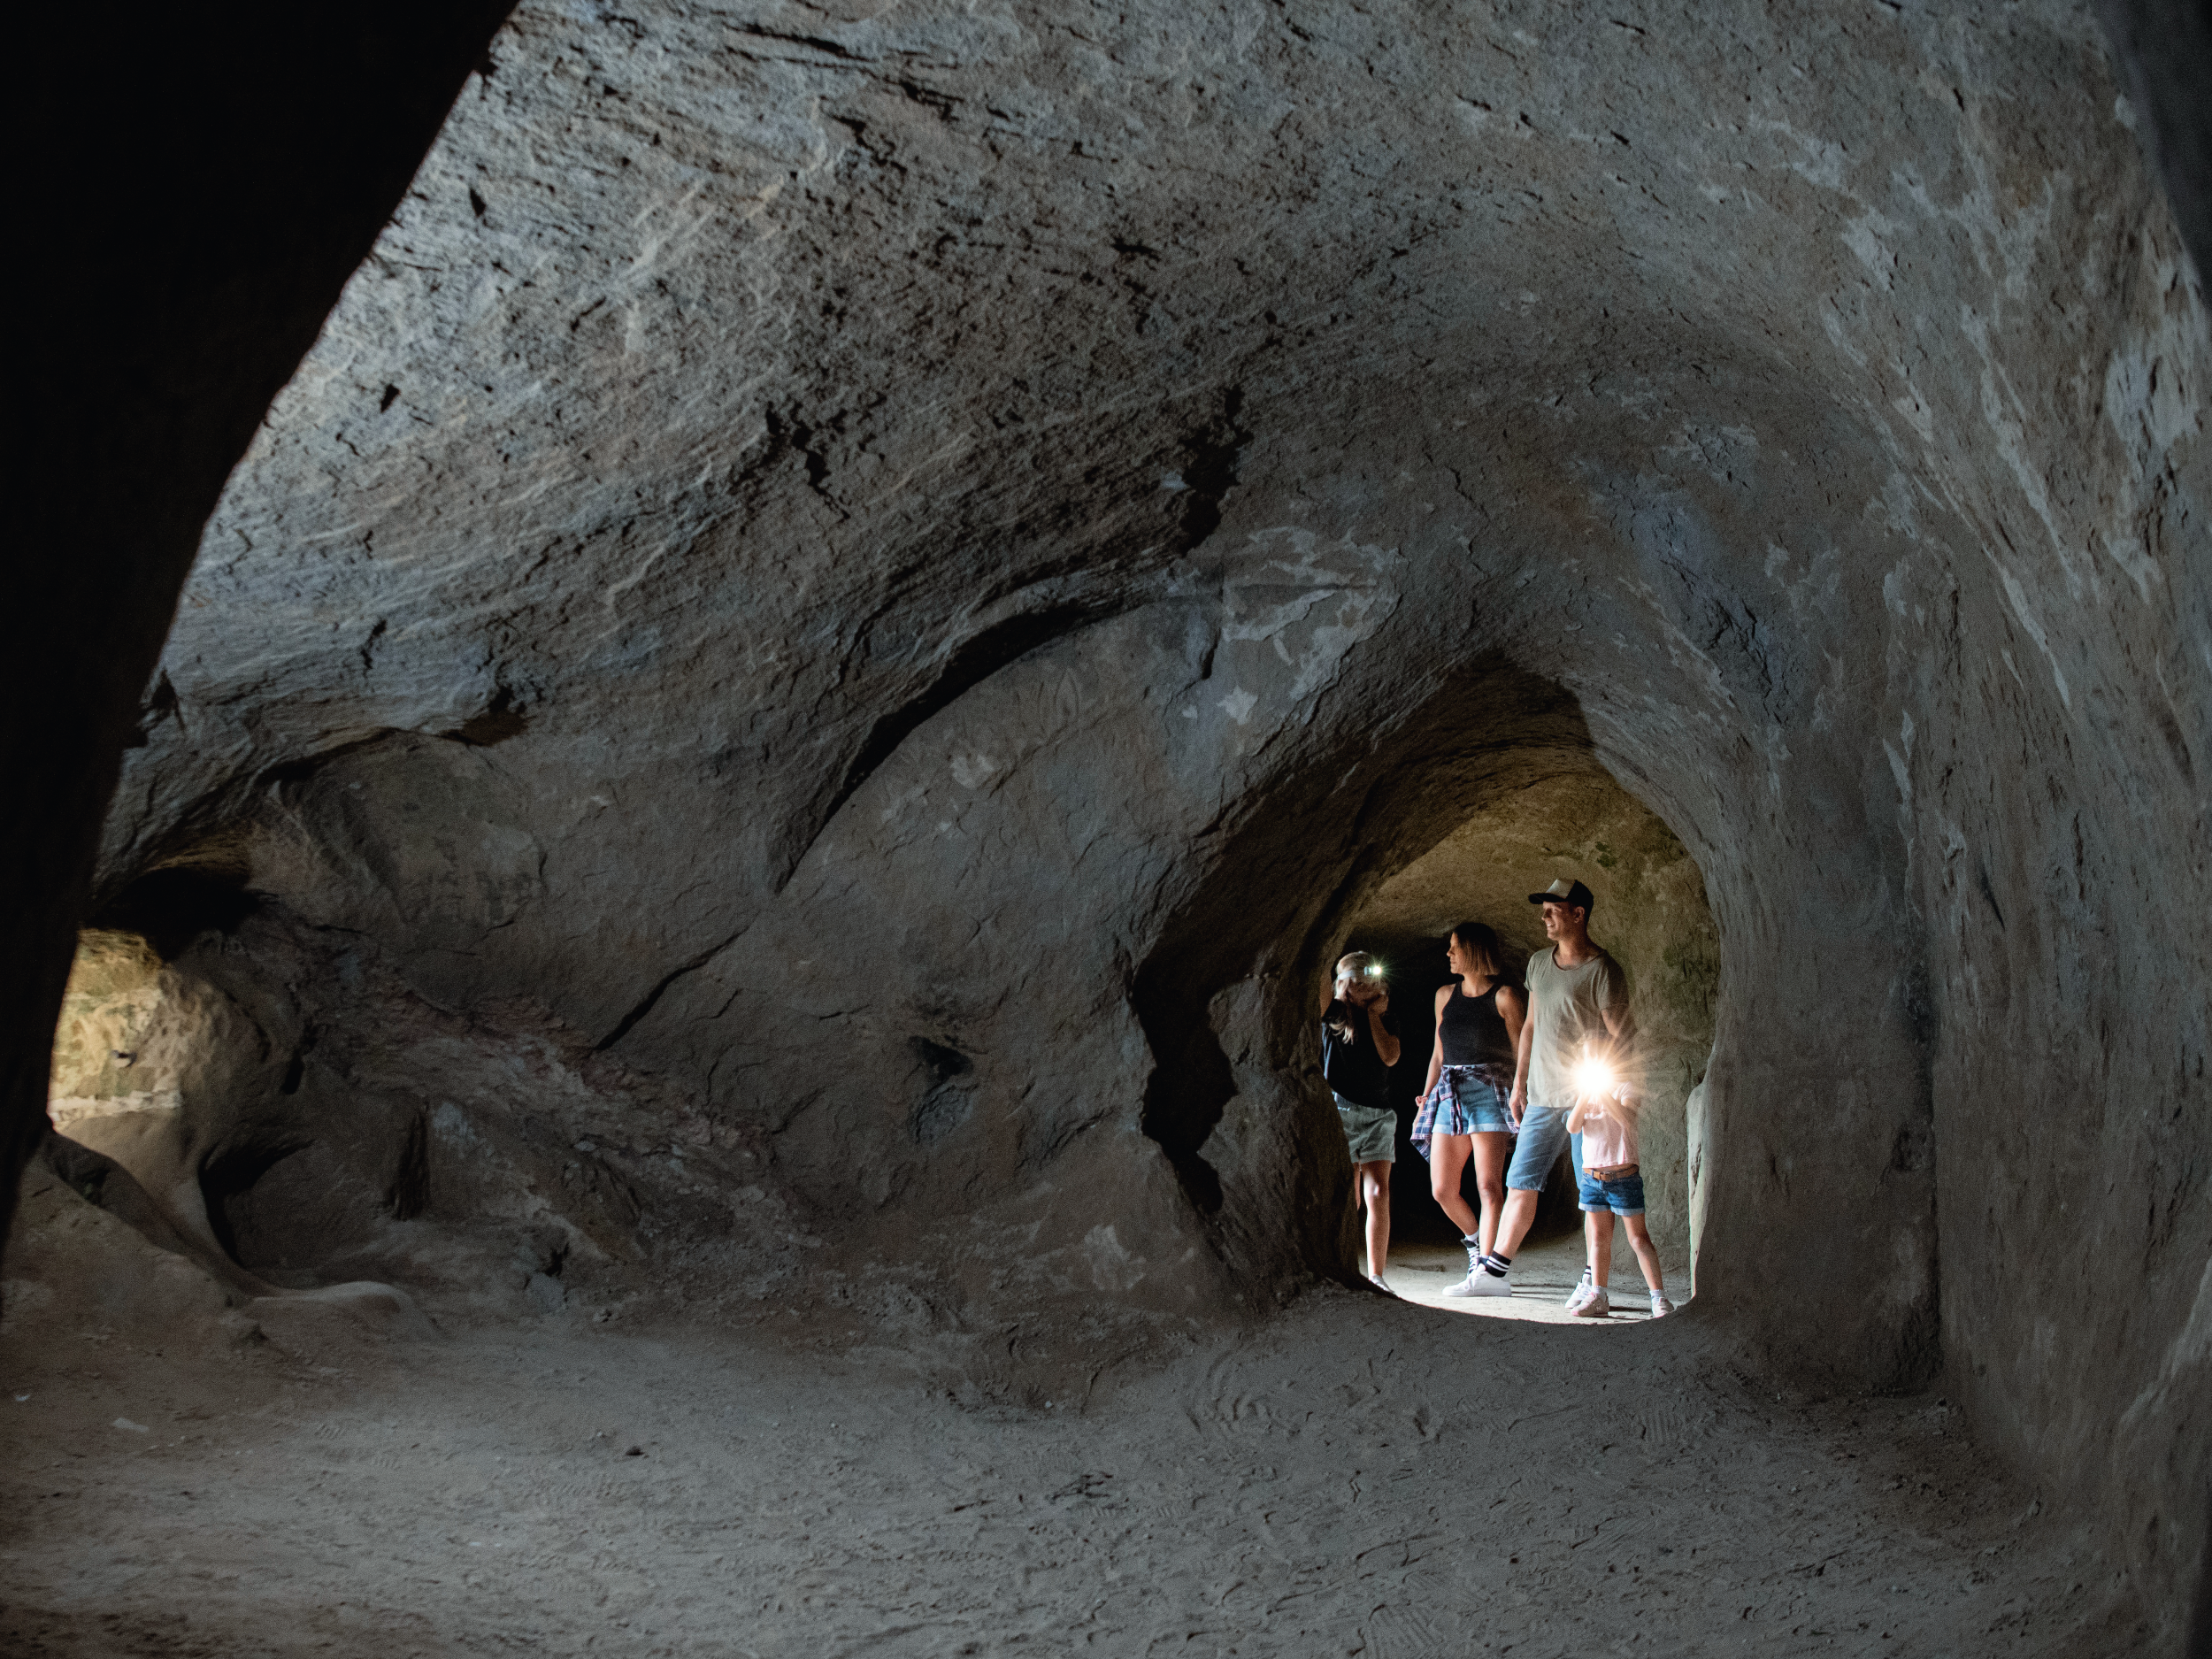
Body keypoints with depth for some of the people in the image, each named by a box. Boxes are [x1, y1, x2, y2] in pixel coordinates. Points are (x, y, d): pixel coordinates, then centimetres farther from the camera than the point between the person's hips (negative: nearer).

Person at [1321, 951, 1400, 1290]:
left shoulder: (1383, 1017, 12)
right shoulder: (1334, 1011, 1)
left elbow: (1390, 1057, -2)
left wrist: (1375, 1014, -1)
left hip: (1378, 1113, 3)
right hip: (1341, 1109, -3)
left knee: (1379, 1194, -4)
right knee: (1348, 1198, -4)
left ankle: (1377, 1276, 1)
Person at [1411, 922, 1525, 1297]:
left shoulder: (1504, 995, -1)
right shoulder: (1445, 995, 17)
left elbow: (1522, 1053, -3)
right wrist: (1425, 1098, 17)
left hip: (1489, 1092, -6)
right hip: (1450, 1094, 6)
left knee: (1489, 1186, -14)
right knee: (1442, 1189, 3)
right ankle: (1476, 1240, 29)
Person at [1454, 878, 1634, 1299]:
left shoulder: (1602, 971, -9)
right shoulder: (1539, 963, 12)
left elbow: (1622, 1036, -8)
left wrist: (1608, 1091, -13)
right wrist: (1519, 1081, 19)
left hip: (1588, 1098, -6)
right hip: (1542, 1097, 6)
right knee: (1520, 1183, 5)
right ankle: (1494, 1271, 8)